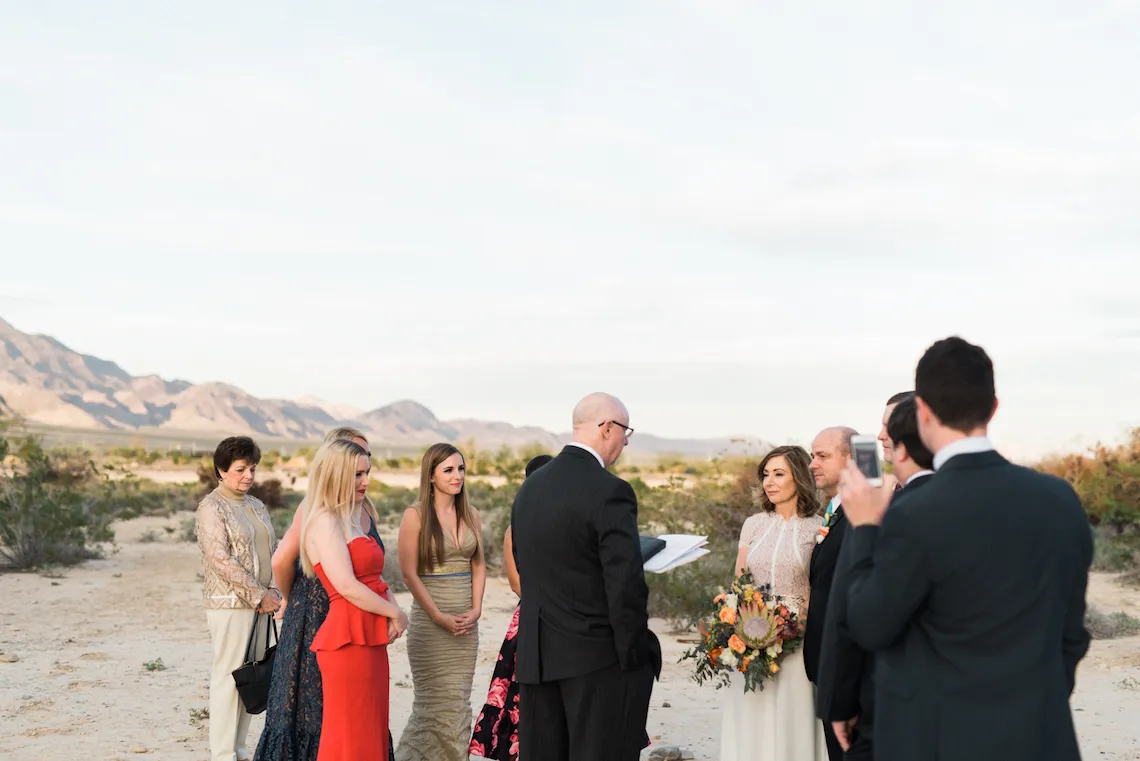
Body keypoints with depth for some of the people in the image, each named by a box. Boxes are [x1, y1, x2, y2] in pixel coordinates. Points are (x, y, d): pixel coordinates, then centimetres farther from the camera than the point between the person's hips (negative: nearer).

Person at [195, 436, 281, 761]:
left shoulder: (257, 506, 15)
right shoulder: (212, 507, -7)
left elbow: (272, 552, 18)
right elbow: (220, 559, -15)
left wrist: (272, 593, 2)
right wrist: (258, 594, -14)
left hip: (259, 603, 7)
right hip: (230, 603, -7)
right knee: (228, 676, -4)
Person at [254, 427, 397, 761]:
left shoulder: (365, 508, 11)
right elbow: (282, 560, -20)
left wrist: (390, 599, 7)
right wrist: (288, 598, -4)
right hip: (317, 618, -7)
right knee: (313, 709, 3)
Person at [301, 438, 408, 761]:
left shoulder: (351, 519, 18)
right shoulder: (324, 521, -10)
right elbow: (347, 587, -18)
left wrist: (392, 610, -1)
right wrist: (395, 613, -8)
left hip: (371, 639, 9)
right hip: (348, 640, -9)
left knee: (371, 735, 11)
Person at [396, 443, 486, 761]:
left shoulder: (470, 514, 9)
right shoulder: (416, 515, -7)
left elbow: (478, 565, 12)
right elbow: (409, 574, -9)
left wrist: (476, 609, -3)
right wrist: (440, 617, -13)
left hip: (466, 621, 5)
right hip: (430, 621, -5)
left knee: (458, 702, 7)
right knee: (437, 702, -3)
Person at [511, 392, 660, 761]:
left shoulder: (529, 487, 8)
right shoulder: (610, 491, -15)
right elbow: (626, 586, -18)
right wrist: (636, 656, -9)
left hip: (537, 657, 7)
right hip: (598, 660, -7)